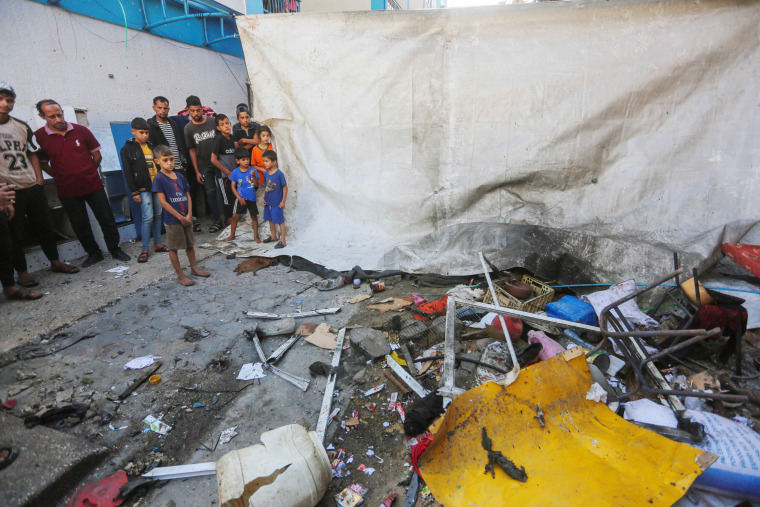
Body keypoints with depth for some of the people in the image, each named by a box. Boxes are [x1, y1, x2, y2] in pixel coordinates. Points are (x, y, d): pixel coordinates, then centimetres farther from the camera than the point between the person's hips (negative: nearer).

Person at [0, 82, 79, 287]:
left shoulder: (22, 127, 10)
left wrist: (39, 179, 5)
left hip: (33, 187, 4)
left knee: (45, 226, 12)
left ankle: (55, 262, 25)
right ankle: (22, 272, 14)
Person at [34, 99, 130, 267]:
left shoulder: (81, 131, 0)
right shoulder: (38, 137, -3)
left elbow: (97, 155, 9)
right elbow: (42, 164, 6)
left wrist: (88, 173, 11)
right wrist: (61, 177, 1)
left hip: (93, 185, 0)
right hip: (67, 190, 0)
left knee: (107, 219, 4)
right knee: (79, 225, 9)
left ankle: (115, 249, 20)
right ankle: (93, 253, 24)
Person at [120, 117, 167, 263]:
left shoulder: (151, 147, 14)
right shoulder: (127, 149, -2)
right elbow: (127, 173, -5)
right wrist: (134, 192, -10)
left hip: (157, 186, 5)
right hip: (143, 188, -5)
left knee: (158, 215, 9)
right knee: (148, 217, -8)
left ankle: (157, 244, 20)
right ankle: (145, 249, 0)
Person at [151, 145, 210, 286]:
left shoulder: (180, 177, 7)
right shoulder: (158, 179, -10)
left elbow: (188, 196, 8)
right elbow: (163, 202, -14)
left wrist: (189, 214, -5)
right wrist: (180, 217, -14)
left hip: (186, 218, 6)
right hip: (172, 220, -6)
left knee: (190, 244, 16)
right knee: (173, 247, 6)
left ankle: (194, 268, 31)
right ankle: (180, 275, 14)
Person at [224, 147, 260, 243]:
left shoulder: (253, 170, -4)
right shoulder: (235, 172, -4)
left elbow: (256, 185, -8)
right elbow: (233, 186, 0)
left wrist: (253, 176, -25)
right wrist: (239, 198, -8)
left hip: (251, 198, 0)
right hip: (240, 198, 0)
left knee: (254, 216, 8)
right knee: (235, 216, 2)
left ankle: (256, 236, 20)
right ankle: (232, 235, 19)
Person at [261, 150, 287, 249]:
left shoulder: (279, 174, -16)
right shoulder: (266, 173, 3)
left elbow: (285, 188, -12)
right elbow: (265, 187, 14)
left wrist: (283, 201, -12)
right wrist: (263, 197, 4)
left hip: (277, 203, -7)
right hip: (268, 202, 7)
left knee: (280, 221, 1)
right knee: (270, 219, 19)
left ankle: (283, 241, 9)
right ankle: (273, 236, 38)